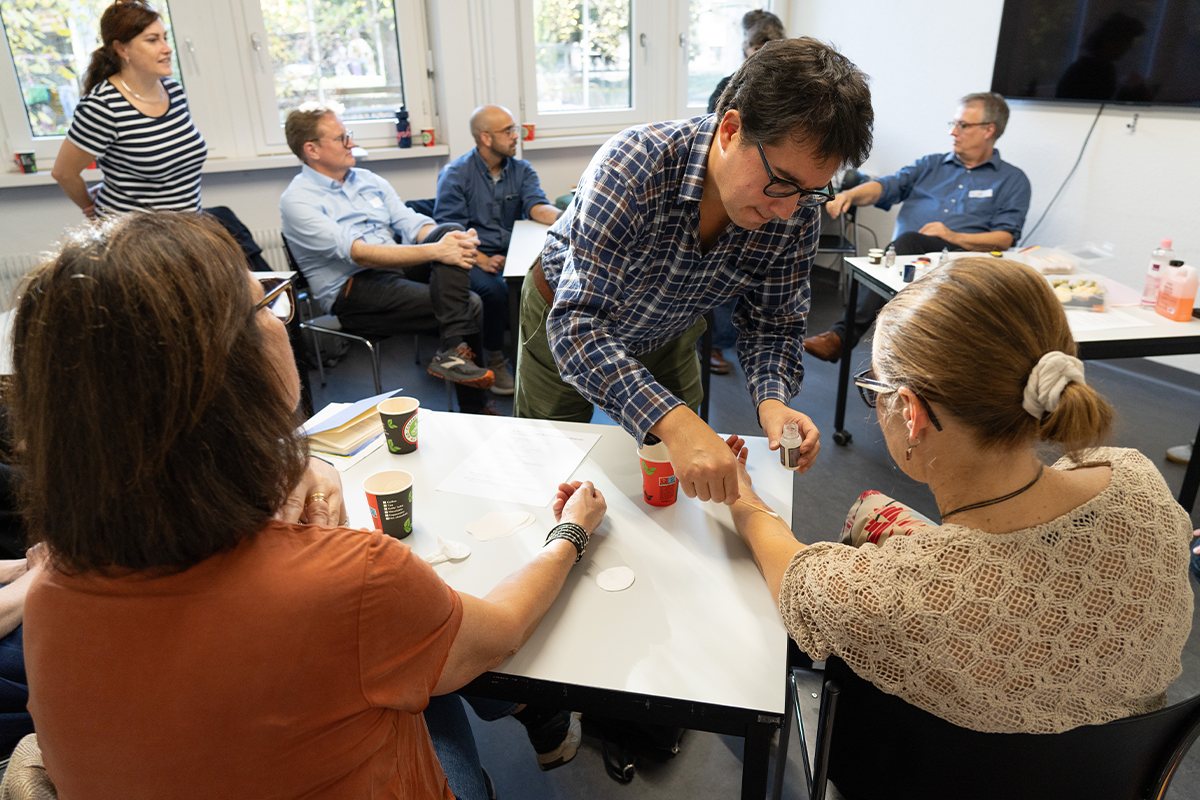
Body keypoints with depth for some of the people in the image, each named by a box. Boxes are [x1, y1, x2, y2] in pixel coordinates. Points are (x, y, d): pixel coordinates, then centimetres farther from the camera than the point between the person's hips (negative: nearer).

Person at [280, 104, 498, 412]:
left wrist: (455, 239, -17)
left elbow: (412, 223, 7)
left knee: (450, 231, -22)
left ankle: (453, 351, -28)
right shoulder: (297, 200, -8)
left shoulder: (368, 180, 17)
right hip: (351, 292, -7)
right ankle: (471, 410, -17)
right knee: (469, 305, -24)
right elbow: (360, 254, -22)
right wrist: (435, 251, -29)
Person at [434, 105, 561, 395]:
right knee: (494, 288, -34)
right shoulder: (455, 174, 0)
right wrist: (481, 259, -22)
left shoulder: (521, 170, 12)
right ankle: (494, 359, -12)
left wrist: (562, 216, -30)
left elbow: (536, 207, -6)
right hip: (474, 256, -3)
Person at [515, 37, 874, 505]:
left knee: (673, 486, 19)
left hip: (668, 336, 4)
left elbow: (773, 324, -13)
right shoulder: (633, 166, -40)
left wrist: (772, 400, -35)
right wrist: (670, 420, -58)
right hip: (565, 315, -3)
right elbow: (578, 324, -44)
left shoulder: (798, 208, -24)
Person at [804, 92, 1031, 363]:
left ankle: (843, 334, -44)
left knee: (908, 241, -34)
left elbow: (1006, 238, 5)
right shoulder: (931, 165, 28)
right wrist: (849, 195, -10)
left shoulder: (1012, 180, 18)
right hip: (903, 255, 4)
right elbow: (887, 186, 12)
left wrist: (955, 237, -12)